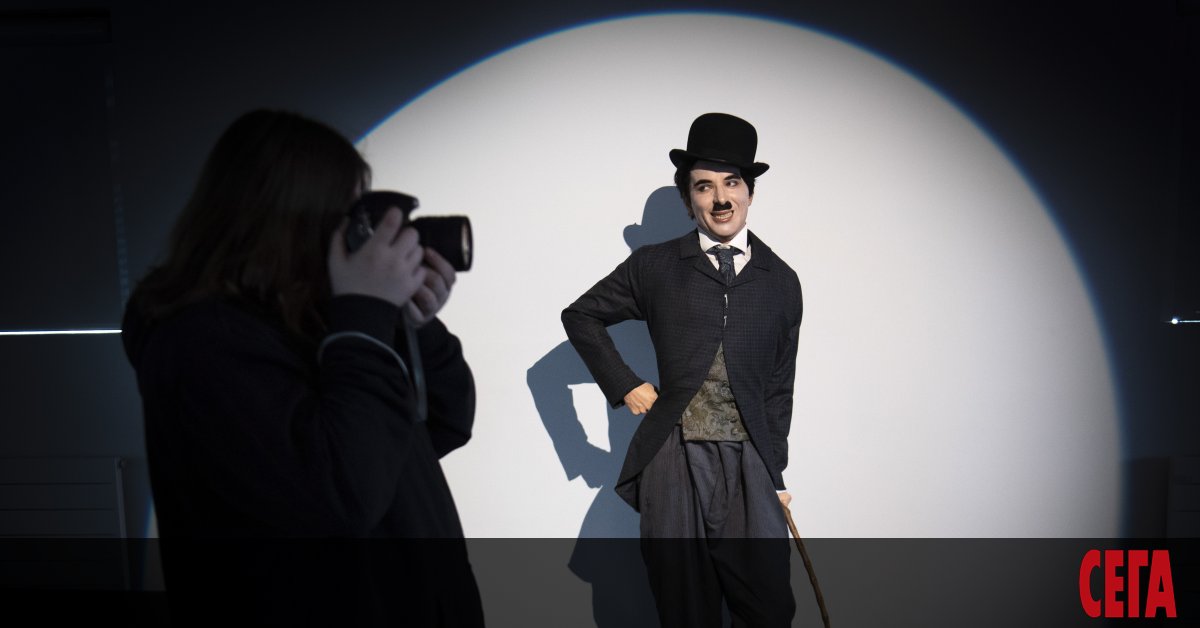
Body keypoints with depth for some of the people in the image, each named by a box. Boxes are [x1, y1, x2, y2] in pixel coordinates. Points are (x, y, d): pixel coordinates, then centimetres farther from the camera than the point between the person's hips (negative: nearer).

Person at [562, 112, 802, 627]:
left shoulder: (781, 281, 9)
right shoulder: (655, 266, 3)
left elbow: (779, 387, 11)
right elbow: (580, 316, 12)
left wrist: (774, 471, 10)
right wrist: (624, 384, 2)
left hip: (750, 468, 2)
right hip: (674, 464, -1)